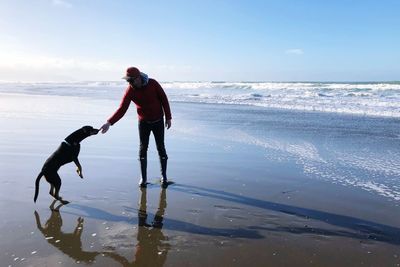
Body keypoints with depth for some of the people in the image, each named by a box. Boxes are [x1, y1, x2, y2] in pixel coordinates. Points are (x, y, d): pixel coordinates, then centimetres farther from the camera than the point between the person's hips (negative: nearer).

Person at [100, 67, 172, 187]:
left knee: (161, 148, 3)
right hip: (143, 122, 1)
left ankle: (164, 176, 17)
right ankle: (143, 178, 16)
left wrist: (168, 117, -7)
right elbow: (122, 109, -18)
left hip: (158, 121, -1)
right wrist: (109, 122, -30)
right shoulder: (130, 91, -14)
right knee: (143, 148, 3)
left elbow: (164, 99, -8)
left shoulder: (153, 83, -17)